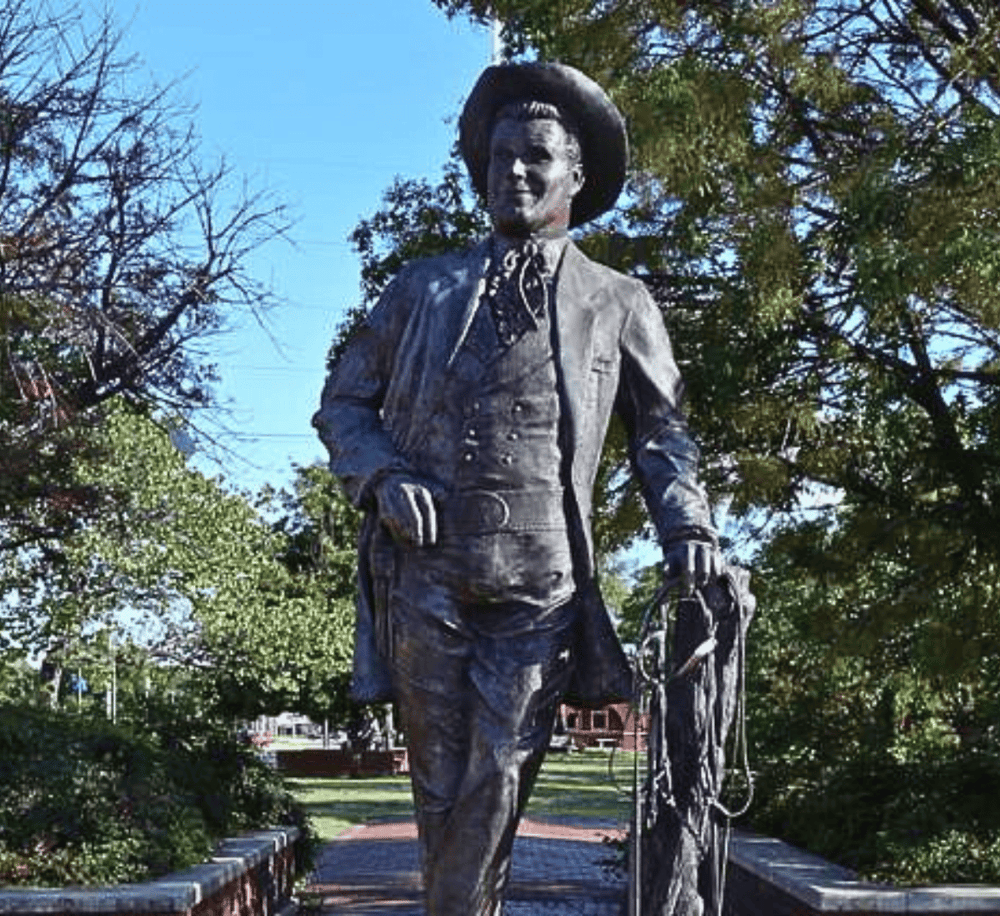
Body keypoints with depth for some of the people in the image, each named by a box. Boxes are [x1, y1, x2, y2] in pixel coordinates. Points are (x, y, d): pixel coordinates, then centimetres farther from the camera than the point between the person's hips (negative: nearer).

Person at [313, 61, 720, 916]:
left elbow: (661, 432, 18)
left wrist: (689, 525, 0)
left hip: (541, 587, -1)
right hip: (423, 578, 2)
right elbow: (343, 403, 16)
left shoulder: (620, 306, 11)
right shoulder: (423, 288, 14)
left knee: (497, 786, -4)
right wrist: (385, 475, -5)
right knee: (441, 787, 8)